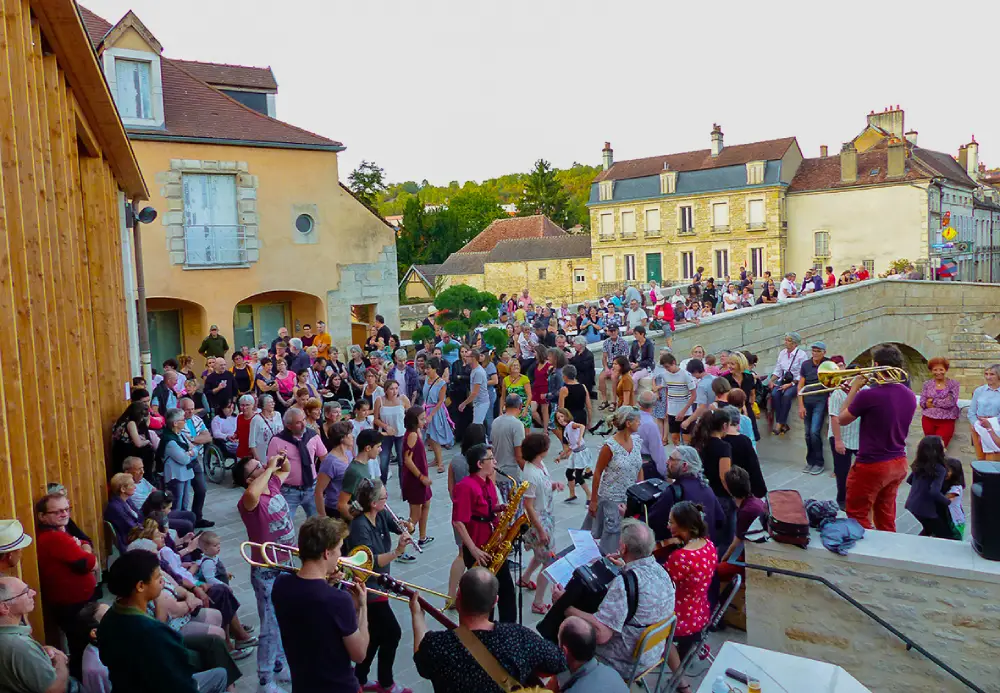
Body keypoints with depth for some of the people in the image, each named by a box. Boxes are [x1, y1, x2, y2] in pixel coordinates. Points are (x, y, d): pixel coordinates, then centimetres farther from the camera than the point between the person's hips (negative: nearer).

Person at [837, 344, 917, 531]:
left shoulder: (869, 395, -22)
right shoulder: (910, 396, 2)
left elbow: (842, 419, -8)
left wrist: (854, 389, -1)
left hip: (872, 466, -7)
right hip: (898, 463, 7)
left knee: (858, 517, 6)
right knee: (886, 519, 18)